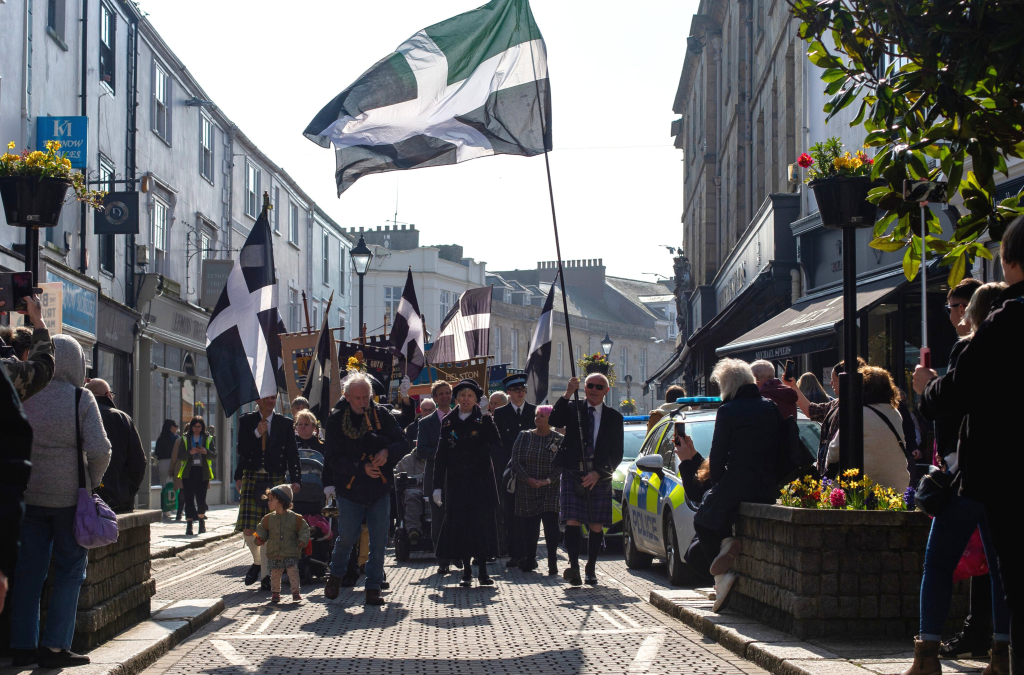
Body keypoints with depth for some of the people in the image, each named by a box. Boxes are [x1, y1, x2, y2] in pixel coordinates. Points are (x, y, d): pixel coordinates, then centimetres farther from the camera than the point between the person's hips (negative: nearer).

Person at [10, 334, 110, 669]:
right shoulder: (81, 398, -9)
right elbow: (99, 449, -14)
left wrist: (24, 479, 13)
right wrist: (93, 481, 3)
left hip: (30, 494, 4)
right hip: (70, 495, -3)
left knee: (29, 569, 10)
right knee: (69, 570, 6)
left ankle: (23, 645, 13)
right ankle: (54, 646, 3)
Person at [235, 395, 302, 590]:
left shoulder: (285, 424, 6)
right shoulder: (246, 421, 7)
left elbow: (292, 454, 4)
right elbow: (242, 450, -1)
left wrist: (296, 479, -5)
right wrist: (257, 433, -15)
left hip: (275, 481, 0)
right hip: (252, 479, 0)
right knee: (248, 529, -7)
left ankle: (265, 575, 8)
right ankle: (257, 561, 20)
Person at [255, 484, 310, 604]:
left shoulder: (295, 518, -3)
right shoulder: (268, 519, 5)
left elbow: (304, 530, 2)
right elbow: (262, 530, 13)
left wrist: (302, 541, -13)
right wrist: (261, 539, -6)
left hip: (291, 553, -3)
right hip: (274, 554, 3)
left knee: (293, 571, -10)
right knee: (275, 574, 6)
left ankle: (296, 592, 0)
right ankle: (275, 593, 20)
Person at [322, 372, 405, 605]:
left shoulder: (380, 415, -1)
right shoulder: (335, 420, -6)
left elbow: (402, 442, 2)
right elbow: (334, 459, -10)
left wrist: (387, 451, -20)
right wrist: (362, 467, -21)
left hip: (380, 491, 1)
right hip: (349, 491, -1)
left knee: (378, 542, 1)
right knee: (346, 538, 6)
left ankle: (373, 588, 11)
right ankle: (335, 576, 33)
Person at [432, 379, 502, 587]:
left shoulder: (485, 419, 4)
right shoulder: (448, 421, 9)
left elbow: (497, 446, -2)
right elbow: (441, 455, 8)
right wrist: (437, 486, 4)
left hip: (481, 478, -2)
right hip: (456, 481, 2)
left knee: (482, 522, -4)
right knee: (460, 523, 0)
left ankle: (482, 571, 3)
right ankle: (466, 571, 9)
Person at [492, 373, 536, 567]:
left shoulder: (535, 412, 10)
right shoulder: (500, 413, 6)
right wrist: (504, 468, -8)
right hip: (507, 469, -1)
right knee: (510, 513, -1)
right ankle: (514, 554, 3)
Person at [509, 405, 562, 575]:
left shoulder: (559, 439, 2)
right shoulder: (524, 436, 6)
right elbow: (515, 461, 1)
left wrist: (547, 480, -16)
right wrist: (528, 479, -11)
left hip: (550, 490, -2)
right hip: (526, 490, 2)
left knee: (551, 526, -11)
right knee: (528, 527, 2)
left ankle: (553, 564, -9)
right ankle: (529, 560, 13)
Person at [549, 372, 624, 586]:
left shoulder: (614, 417, 8)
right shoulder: (572, 408, 6)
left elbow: (616, 454, 5)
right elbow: (553, 421, -15)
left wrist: (598, 473, -8)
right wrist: (567, 394, -23)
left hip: (599, 478, 1)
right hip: (572, 474, -1)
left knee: (596, 526, 2)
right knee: (572, 522, -12)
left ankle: (591, 569, 13)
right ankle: (573, 566, -15)